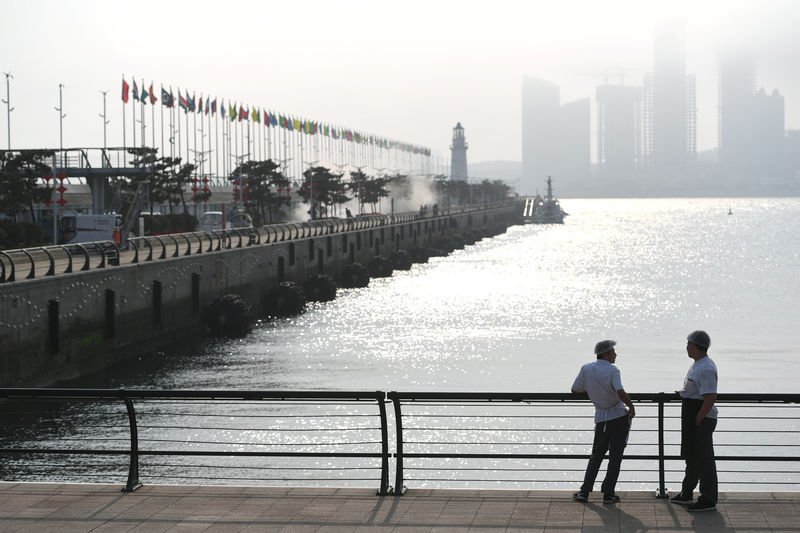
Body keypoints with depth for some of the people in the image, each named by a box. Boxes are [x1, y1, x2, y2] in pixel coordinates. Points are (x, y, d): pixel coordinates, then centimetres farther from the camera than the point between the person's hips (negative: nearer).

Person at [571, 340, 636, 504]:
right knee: (615, 457, 2)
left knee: (596, 455, 14)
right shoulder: (612, 370, -14)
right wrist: (631, 406, -14)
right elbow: (621, 393, -28)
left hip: (601, 418, 4)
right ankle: (608, 493, 0)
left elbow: (575, 390, 8)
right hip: (619, 417, -4)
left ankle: (585, 491, 7)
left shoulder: (586, 369, -1)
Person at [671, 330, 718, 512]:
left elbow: (711, 397, -27)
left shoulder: (706, 369, -22)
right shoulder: (698, 364, 12)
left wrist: (697, 420, -23)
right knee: (692, 457, 20)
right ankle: (686, 495, 32)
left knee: (703, 459, -4)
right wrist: (684, 393, 14)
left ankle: (708, 500, 3)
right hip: (693, 418, 11)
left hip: (701, 420, -11)